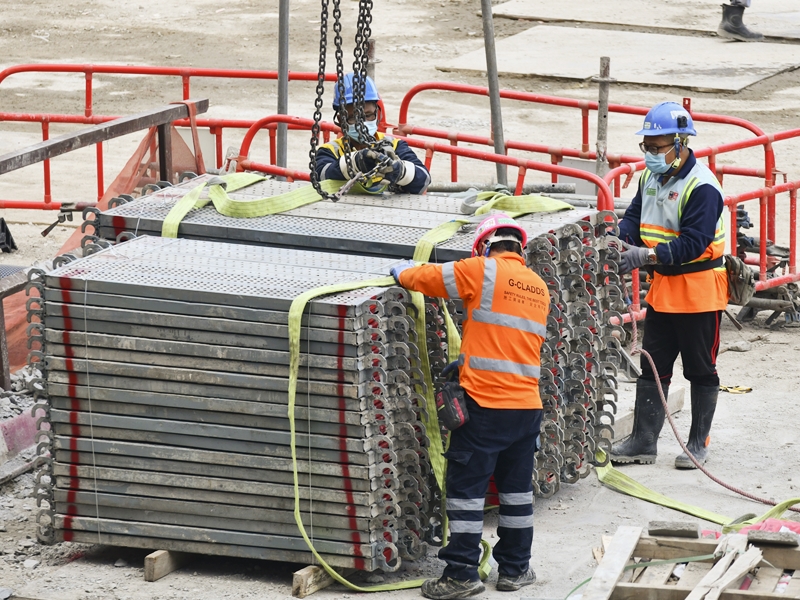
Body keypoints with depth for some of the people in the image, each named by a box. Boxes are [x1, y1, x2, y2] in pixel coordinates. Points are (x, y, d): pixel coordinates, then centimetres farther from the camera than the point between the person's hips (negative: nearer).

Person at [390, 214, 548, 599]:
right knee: (517, 489, 15)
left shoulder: (483, 271, -8)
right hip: (527, 405, 6)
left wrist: (403, 273, 19)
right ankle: (515, 569, 22)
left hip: (485, 404, -6)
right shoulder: (539, 288, 13)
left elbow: (427, 277, -3)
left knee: (467, 488, -1)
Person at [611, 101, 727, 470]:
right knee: (652, 366, 8)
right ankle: (643, 441, 12)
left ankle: (698, 443, 15)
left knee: (701, 369, 5)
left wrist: (647, 255, -33)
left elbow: (694, 243, -26)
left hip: (699, 290, -8)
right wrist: (618, 237, -16)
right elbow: (635, 218, 7)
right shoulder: (650, 179, 7)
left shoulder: (702, 187, -20)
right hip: (664, 287, 8)